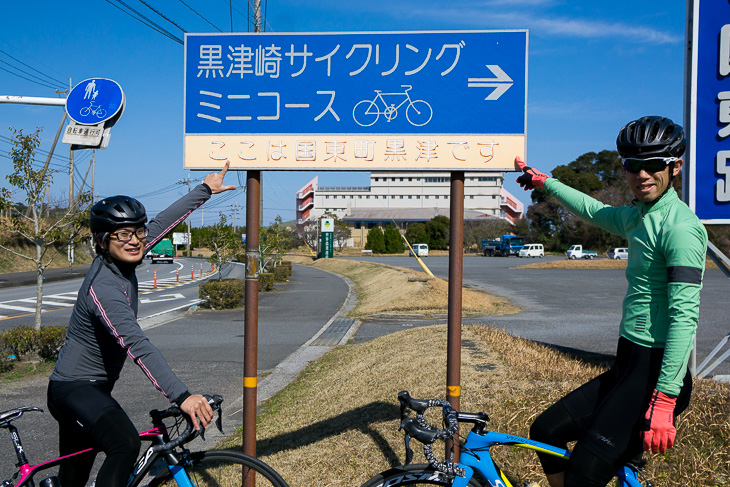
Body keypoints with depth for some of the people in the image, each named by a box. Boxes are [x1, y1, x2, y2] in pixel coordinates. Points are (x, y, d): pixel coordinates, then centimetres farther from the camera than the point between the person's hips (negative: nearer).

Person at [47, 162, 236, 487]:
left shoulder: (121, 262, -3)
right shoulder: (103, 287, -29)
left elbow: (161, 223, 8)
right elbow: (136, 344, -41)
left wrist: (204, 190, 15)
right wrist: (181, 396, -50)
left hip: (94, 387, 9)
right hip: (74, 389, -9)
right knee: (125, 445, -33)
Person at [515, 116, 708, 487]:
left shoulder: (681, 226, -15)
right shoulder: (638, 217, 12)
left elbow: (685, 316, -22)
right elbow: (594, 210, 33)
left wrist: (664, 400, -26)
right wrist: (544, 182, 43)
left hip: (656, 372, -9)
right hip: (628, 366, 9)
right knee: (545, 431, 11)